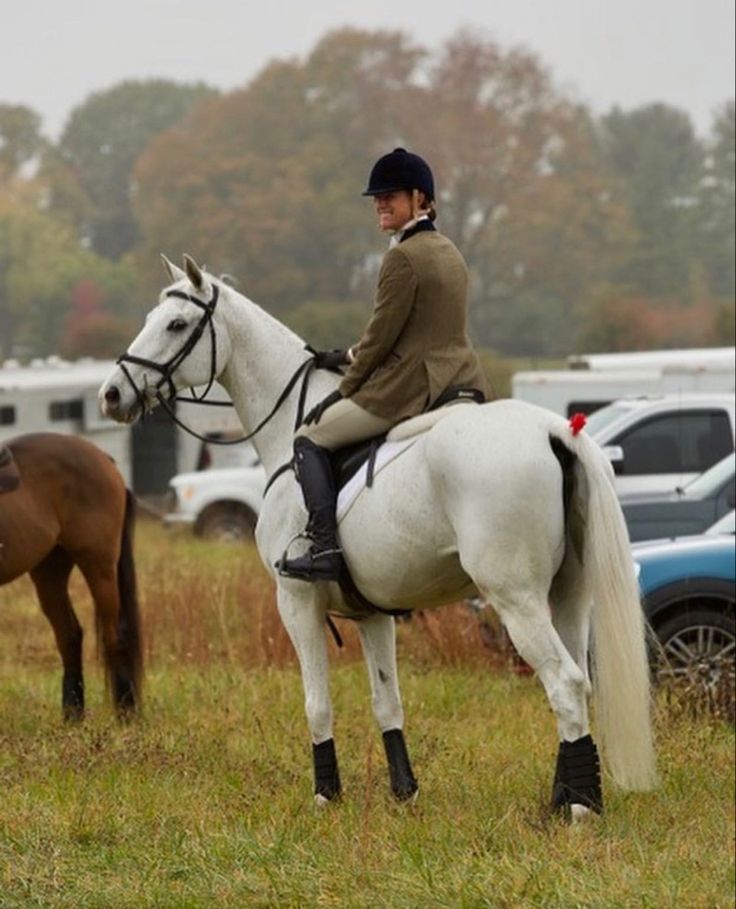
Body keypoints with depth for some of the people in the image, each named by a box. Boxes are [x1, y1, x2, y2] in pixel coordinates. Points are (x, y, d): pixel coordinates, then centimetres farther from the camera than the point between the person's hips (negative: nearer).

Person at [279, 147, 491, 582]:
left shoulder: (403, 257, -12)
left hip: (410, 388, -9)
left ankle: (326, 549, -11)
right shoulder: (451, 252, 16)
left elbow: (382, 335, -12)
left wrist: (345, 390, 2)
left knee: (311, 440, 1)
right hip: (464, 382, 9)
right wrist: (348, 357, 26)